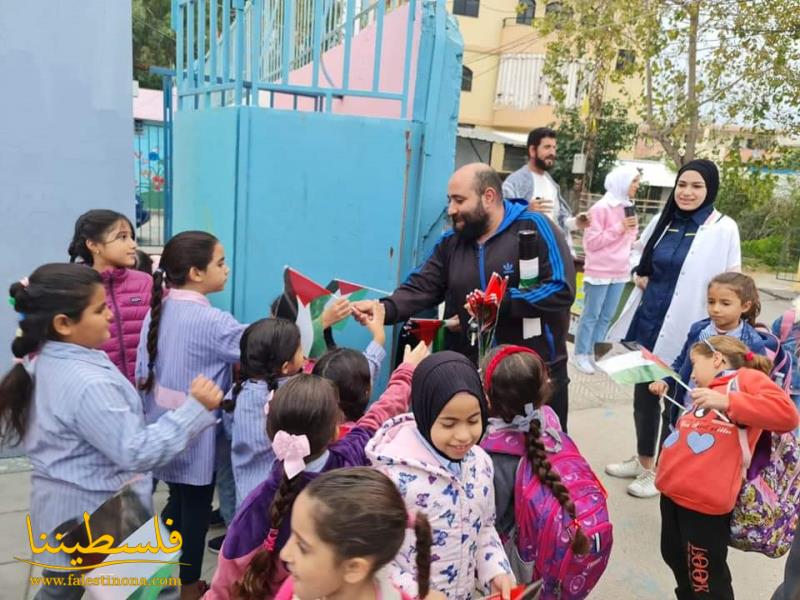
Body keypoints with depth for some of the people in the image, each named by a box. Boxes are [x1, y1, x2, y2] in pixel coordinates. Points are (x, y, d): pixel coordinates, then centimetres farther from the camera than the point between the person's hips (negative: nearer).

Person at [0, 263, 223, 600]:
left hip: (65, 509, 9)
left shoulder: (43, 361, 0)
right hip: (98, 516, -9)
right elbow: (136, 453, -31)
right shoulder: (88, 384, -32)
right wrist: (195, 408, -32)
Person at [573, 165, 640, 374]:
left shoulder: (627, 207, 10)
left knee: (607, 316, 11)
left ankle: (594, 353, 21)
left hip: (620, 272, 7)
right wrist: (619, 228, -17)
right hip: (599, 272, -7)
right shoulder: (601, 208, -13)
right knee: (591, 315, 1)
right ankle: (581, 355, 10)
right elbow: (591, 242, -15)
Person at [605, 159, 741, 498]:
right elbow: (638, 251, 20)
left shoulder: (723, 229, -9)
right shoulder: (663, 220, 5)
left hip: (684, 329, -5)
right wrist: (637, 273, 0)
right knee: (643, 393, 16)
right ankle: (643, 459, 35)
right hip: (647, 320, 5)